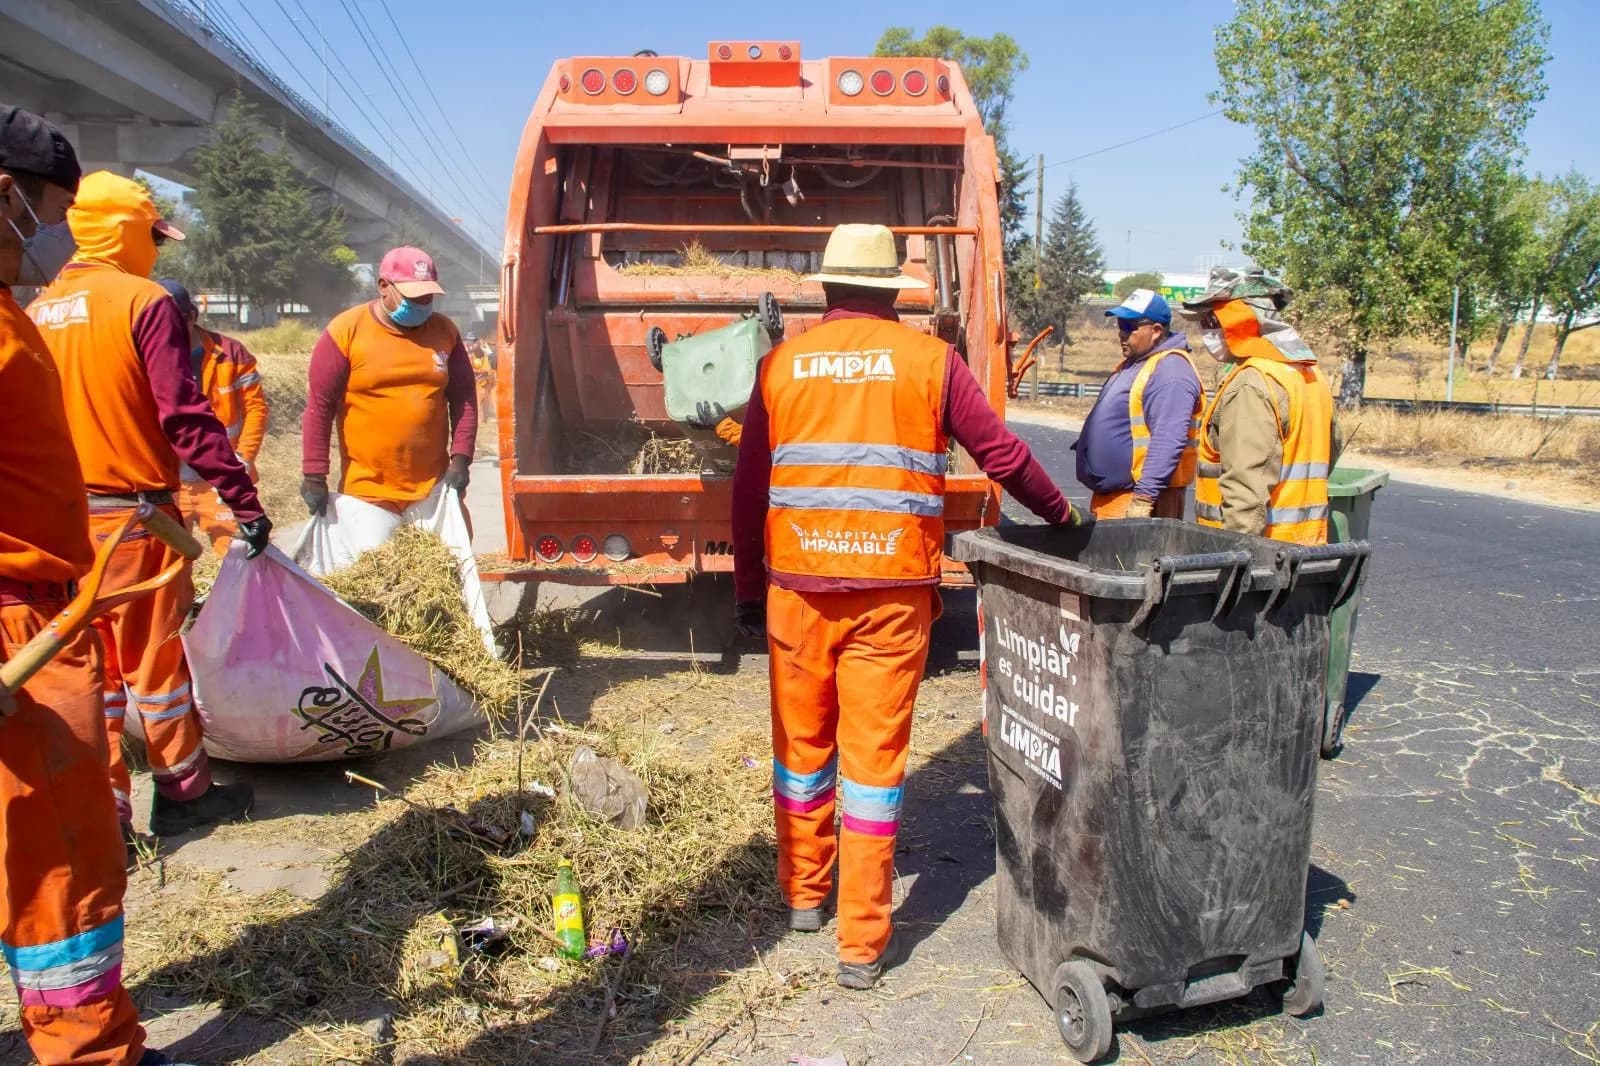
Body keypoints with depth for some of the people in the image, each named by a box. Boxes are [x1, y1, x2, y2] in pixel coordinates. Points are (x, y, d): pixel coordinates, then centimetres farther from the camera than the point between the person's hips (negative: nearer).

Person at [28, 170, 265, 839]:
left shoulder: (39, 312, 9)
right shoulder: (143, 302, -11)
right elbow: (185, 415, -18)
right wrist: (245, 501, -15)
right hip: (134, 513, -6)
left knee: (91, 664, 12)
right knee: (155, 656, 6)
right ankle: (184, 792, 21)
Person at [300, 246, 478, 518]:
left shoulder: (444, 331, 6)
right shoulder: (346, 332, -5)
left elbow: (463, 399, 9)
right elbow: (320, 406, -5)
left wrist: (460, 459, -2)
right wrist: (314, 476, -8)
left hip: (434, 488, 4)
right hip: (368, 492, -4)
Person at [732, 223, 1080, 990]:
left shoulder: (782, 362, 5)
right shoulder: (930, 359, 1)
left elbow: (749, 487, 7)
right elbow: (1002, 454, 6)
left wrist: (747, 589, 16)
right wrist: (1059, 513, 24)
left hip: (798, 584, 2)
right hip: (893, 588, -2)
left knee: (801, 741, 18)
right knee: (874, 755, 5)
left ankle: (804, 891, 37)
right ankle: (863, 943, 12)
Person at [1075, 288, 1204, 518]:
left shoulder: (1170, 369, -15)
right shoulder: (1132, 364, 18)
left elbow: (1168, 441, -25)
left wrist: (1144, 498, -28)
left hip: (1135, 503, -10)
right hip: (1110, 496, 10)